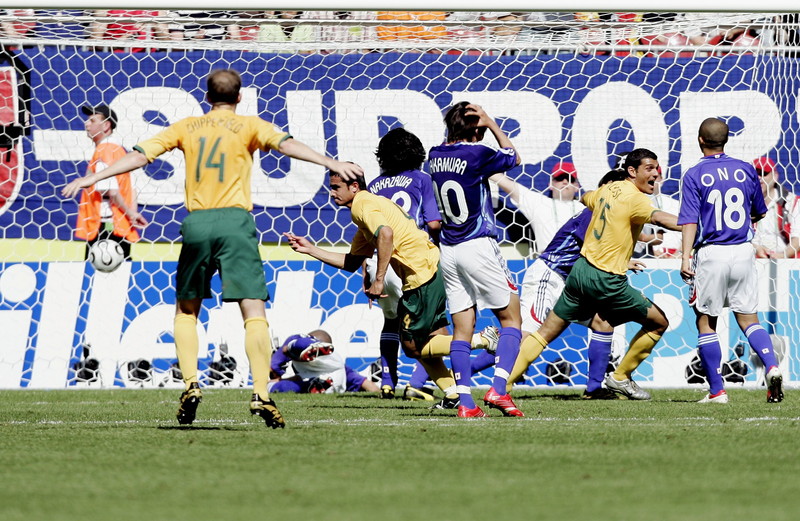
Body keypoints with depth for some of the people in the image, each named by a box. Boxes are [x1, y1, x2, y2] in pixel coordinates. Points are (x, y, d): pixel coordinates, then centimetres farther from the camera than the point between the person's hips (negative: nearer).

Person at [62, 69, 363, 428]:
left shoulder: (186, 127, 14)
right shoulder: (247, 126, 7)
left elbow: (140, 156, 11)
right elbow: (284, 144, -9)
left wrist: (94, 178, 16)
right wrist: (330, 163, -16)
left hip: (195, 223, 3)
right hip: (234, 221, -2)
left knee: (186, 309, 19)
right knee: (254, 312, -5)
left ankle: (190, 385, 4)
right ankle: (261, 393, -18)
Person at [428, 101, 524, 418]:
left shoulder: (435, 156, 5)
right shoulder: (477, 154, -13)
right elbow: (513, 158, 5)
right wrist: (491, 123, 7)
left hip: (448, 250, 6)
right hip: (479, 246, -6)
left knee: (461, 328, 6)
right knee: (511, 319, 4)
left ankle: (465, 402, -2)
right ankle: (498, 389, -11)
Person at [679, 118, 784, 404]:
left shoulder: (694, 176, -4)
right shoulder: (746, 170, 6)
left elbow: (690, 220, -12)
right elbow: (759, 213, 17)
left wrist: (686, 257, -16)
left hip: (711, 253, -3)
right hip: (743, 250, 3)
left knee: (706, 323, 7)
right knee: (748, 318, 9)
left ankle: (717, 390, 4)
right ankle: (772, 366, -17)